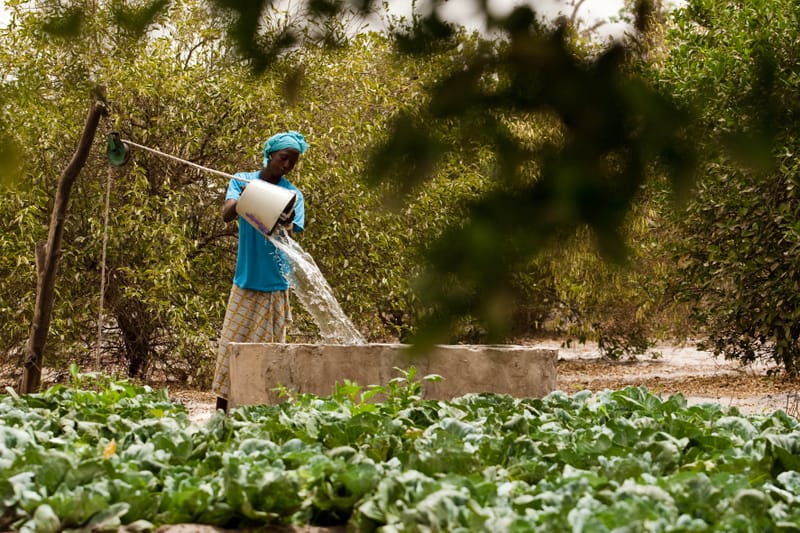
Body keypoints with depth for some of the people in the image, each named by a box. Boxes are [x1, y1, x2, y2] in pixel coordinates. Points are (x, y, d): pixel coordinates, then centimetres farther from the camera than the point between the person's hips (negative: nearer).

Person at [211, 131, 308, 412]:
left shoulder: (293, 195, 3)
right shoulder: (242, 180, 5)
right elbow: (226, 214, -10)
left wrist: (284, 223, -31)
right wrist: (244, 198, -31)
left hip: (275, 286, 0)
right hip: (246, 282, 0)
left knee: (267, 347, 1)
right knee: (231, 344, 0)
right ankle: (221, 408, 6)